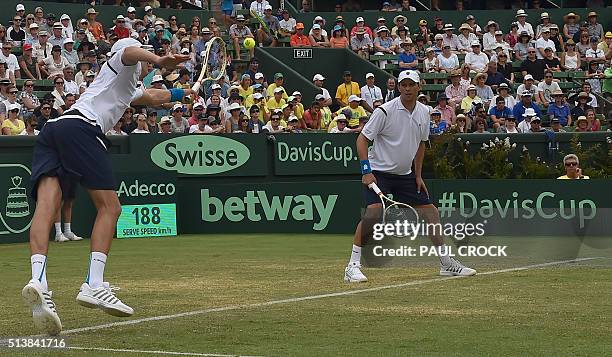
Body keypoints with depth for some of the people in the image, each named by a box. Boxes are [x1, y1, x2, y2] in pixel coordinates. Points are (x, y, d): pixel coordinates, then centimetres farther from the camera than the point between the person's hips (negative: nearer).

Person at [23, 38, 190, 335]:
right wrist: (158, 60, -28)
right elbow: (131, 51, -8)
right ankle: (94, 285, -19)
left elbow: (153, 96, 65)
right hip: (81, 127, -8)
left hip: (52, 130, 8)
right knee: (109, 206, -4)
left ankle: (38, 281, -35)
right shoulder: (122, 66, 20)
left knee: (46, 207, -15)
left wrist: (182, 92, 81)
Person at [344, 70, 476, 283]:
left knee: (431, 212, 6)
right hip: (379, 172, -7)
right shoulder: (385, 111, -16)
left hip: (405, 174, 7)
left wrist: (418, 176, 13)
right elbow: (362, 139, -14)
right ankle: (353, 266, -22)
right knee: (373, 212, -26)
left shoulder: (424, 113, 3)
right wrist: (366, 172, -22)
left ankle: (447, 263, 18)